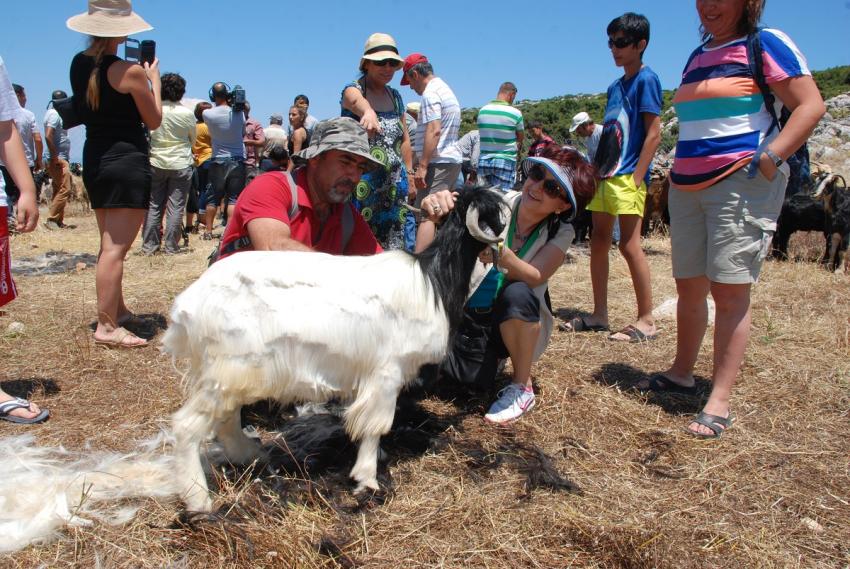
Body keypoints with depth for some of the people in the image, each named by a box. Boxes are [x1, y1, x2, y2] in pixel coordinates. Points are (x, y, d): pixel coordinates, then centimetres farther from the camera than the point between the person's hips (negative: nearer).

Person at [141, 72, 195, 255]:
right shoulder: (187, 114, -8)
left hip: (155, 164, 2)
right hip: (181, 165, -2)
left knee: (153, 206, 9)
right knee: (176, 207, 3)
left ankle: (149, 245, 11)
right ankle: (171, 246, 4)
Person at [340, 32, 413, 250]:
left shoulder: (395, 96, 13)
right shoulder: (352, 90, -5)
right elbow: (357, 101, -31)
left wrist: (409, 173, 15)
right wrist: (368, 112, -54)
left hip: (395, 181, 6)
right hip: (361, 179, -6)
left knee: (394, 240, 7)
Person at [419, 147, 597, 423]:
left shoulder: (560, 233, -9)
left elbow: (534, 277, -27)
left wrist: (502, 255, -47)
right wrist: (435, 208, -45)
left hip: (515, 323, -1)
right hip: (467, 313, 1)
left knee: (517, 294, -35)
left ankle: (521, 387, -13)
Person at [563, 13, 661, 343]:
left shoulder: (646, 80, -5)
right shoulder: (615, 87, 18)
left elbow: (654, 134, -11)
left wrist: (636, 178, -17)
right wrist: (597, 171, 13)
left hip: (627, 178, -9)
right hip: (605, 176, 9)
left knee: (630, 245, -9)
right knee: (598, 244, 9)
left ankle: (646, 321, 0)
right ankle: (599, 315, 17)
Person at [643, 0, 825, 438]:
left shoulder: (764, 43, -1)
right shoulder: (697, 56, 19)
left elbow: (811, 106, -8)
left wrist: (769, 159, -18)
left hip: (741, 184, -7)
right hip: (687, 186, 7)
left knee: (729, 290, -8)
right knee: (689, 286, 11)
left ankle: (720, 401, -5)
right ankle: (682, 372, 26)